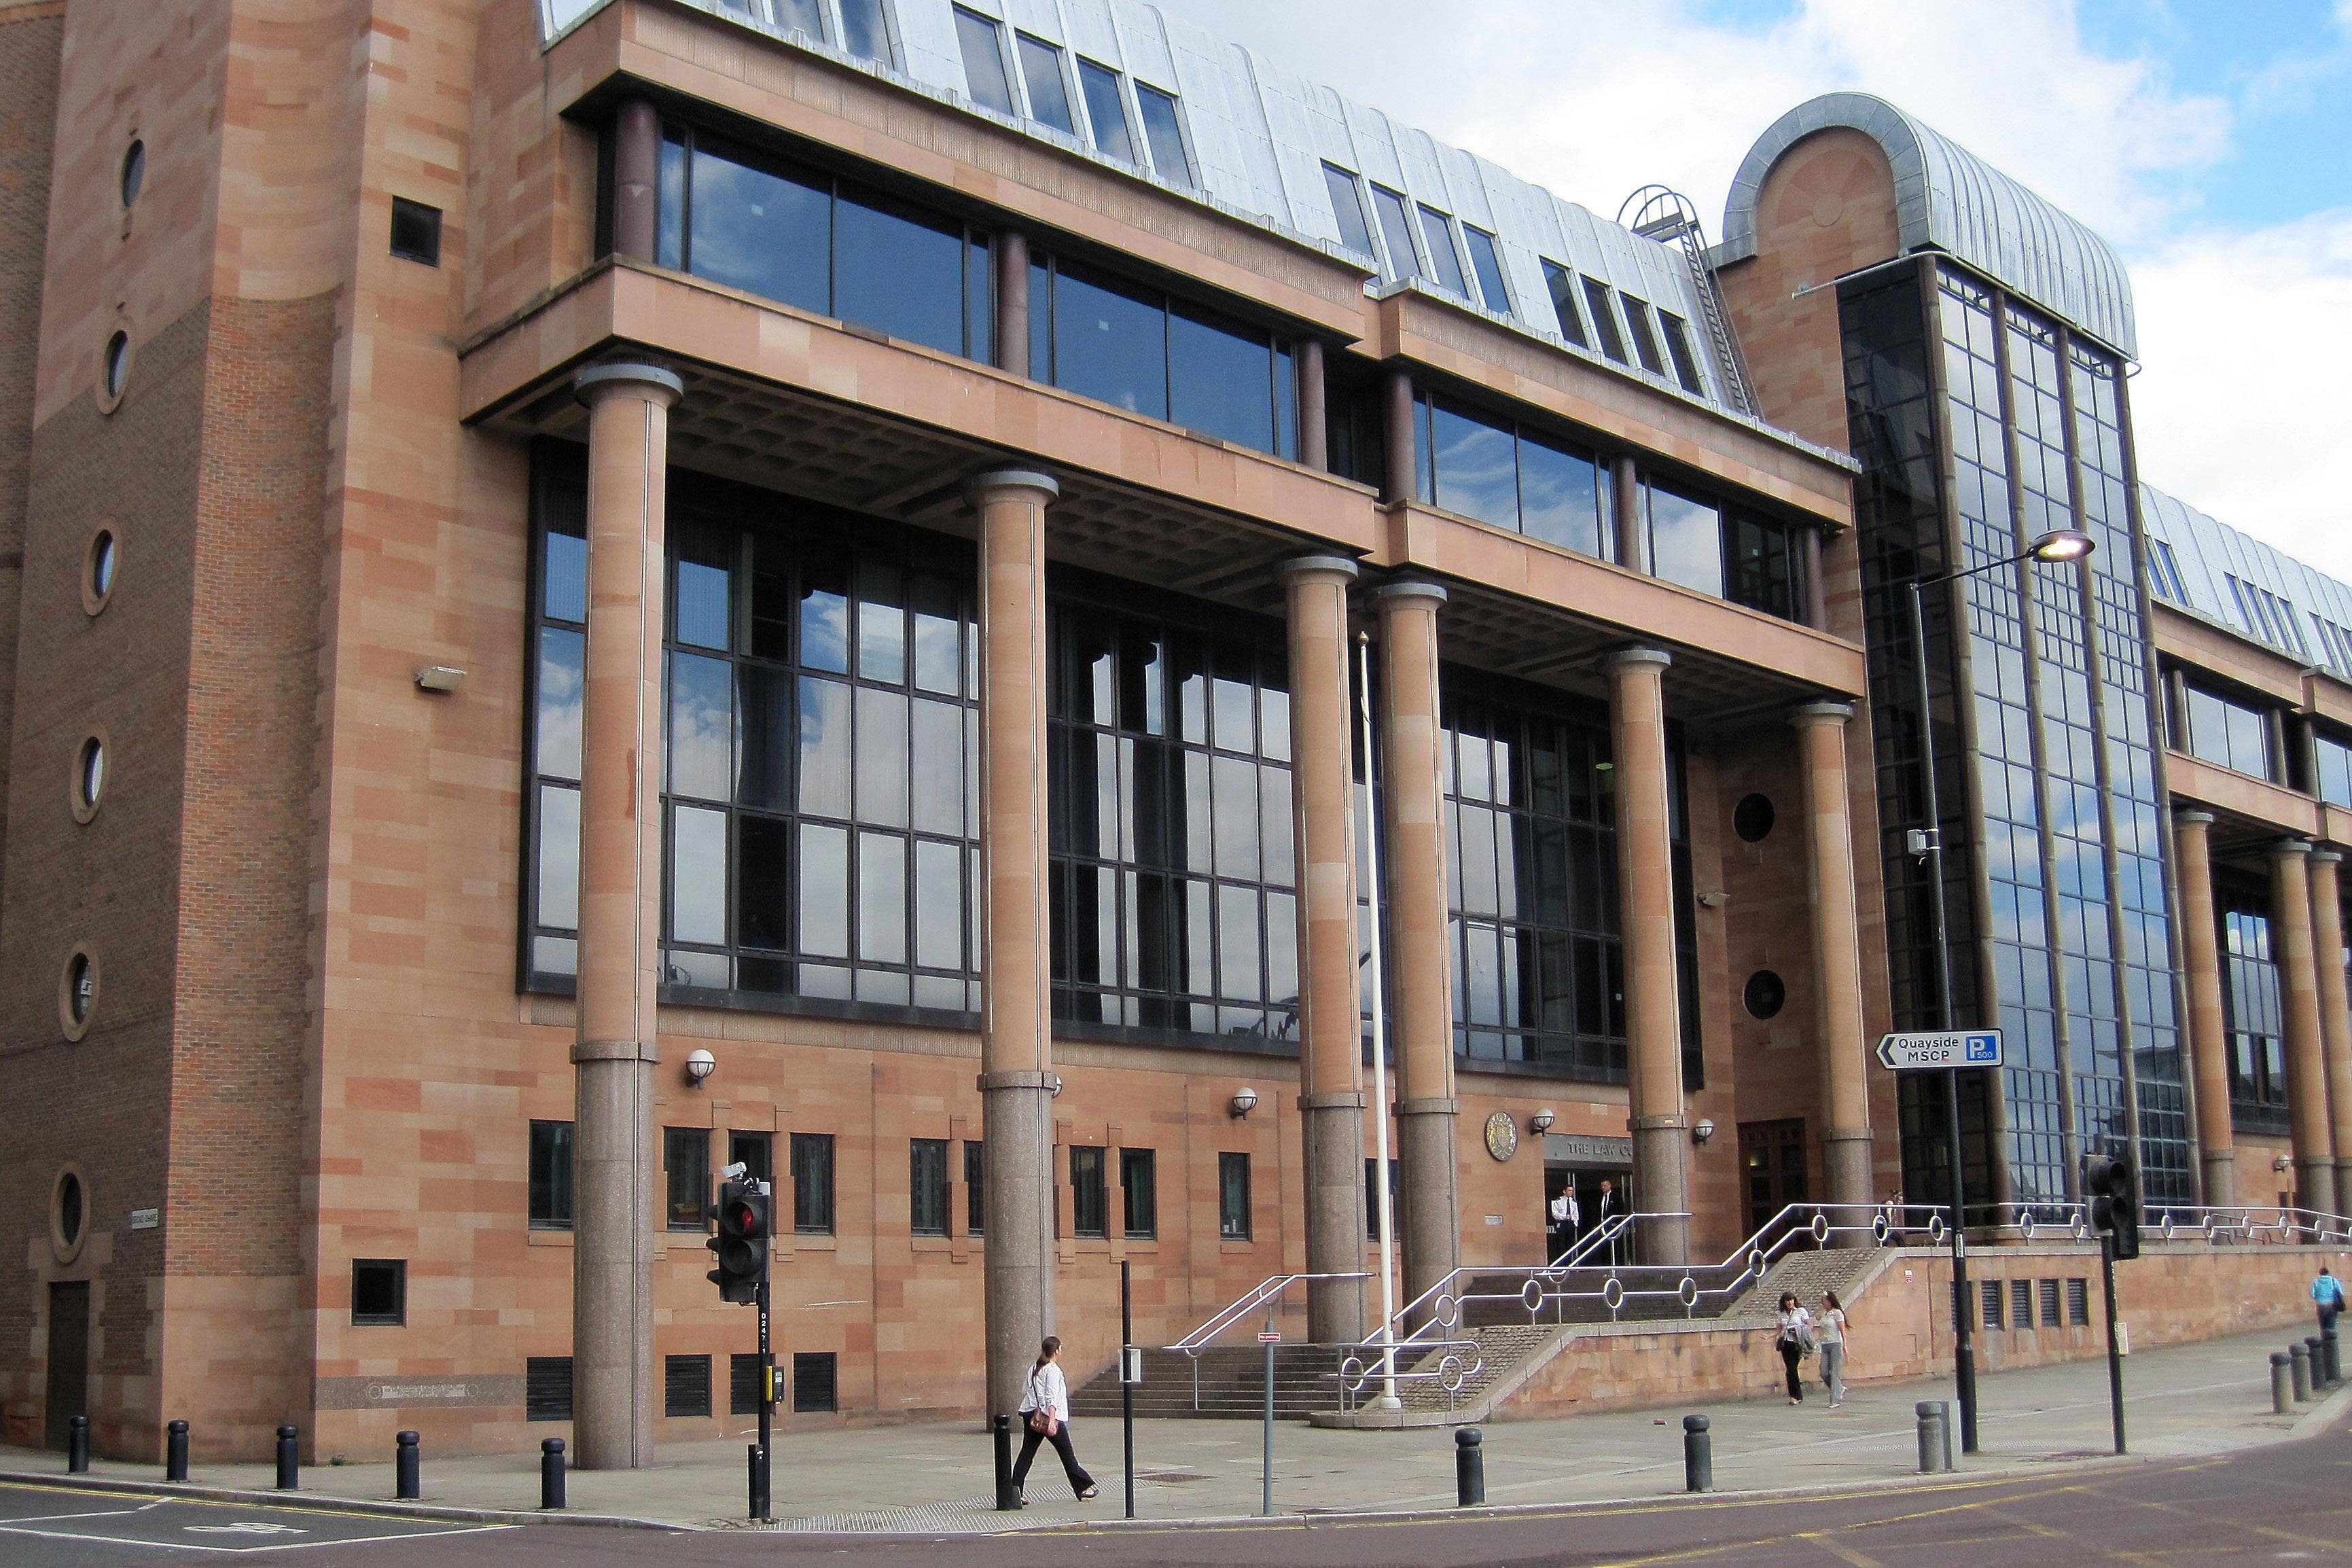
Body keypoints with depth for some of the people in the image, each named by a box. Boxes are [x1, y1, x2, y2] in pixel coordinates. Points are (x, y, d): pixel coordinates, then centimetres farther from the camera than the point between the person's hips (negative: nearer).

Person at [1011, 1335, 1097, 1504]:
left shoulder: (1033, 1369, 14)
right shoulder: (1053, 1370, -10)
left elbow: (1025, 1392, 18)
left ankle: (1015, 1490, -4)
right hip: (1048, 1416, -7)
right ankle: (1083, 1487, 13)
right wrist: (1052, 1421, -23)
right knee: (1067, 1453, 5)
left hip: (1031, 1415, 7)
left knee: (1027, 1453, 4)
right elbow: (1051, 1398, -18)